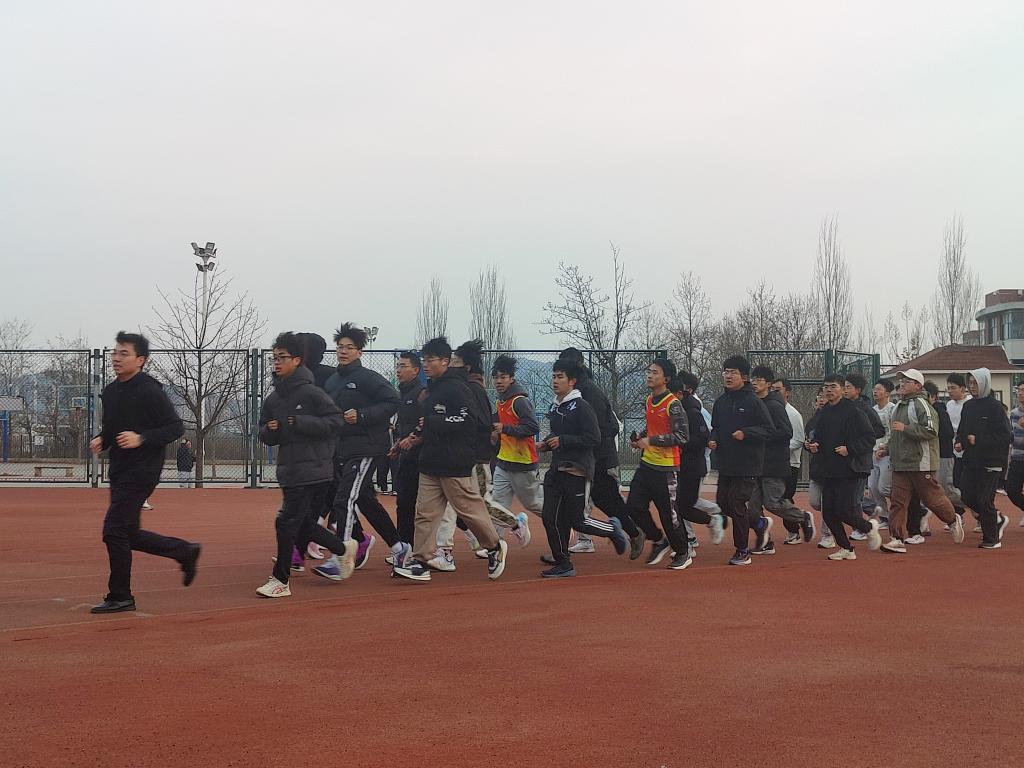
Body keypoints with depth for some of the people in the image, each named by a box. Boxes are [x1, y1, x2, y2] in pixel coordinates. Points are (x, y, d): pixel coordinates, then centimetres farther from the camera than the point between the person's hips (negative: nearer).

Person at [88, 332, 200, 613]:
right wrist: (101, 440, 1)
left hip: (141, 472, -9)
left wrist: (142, 439, -24)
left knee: (115, 530, -9)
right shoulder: (110, 391, 10)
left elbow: (176, 427, -13)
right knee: (127, 533, 12)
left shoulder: (150, 391, -13)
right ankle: (185, 551, 28)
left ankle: (120, 597, 3)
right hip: (119, 472, 9)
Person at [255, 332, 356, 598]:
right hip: (288, 471, 8)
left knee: (286, 523, -8)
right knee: (304, 524, 13)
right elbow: (265, 436, 18)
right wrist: (269, 431, -5)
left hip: (312, 471, -8)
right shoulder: (273, 399, 12)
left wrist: (302, 423, -20)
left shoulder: (311, 393, -9)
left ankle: (280, 581, 2)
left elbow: (336, 422, -14)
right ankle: (344, 549, 35)